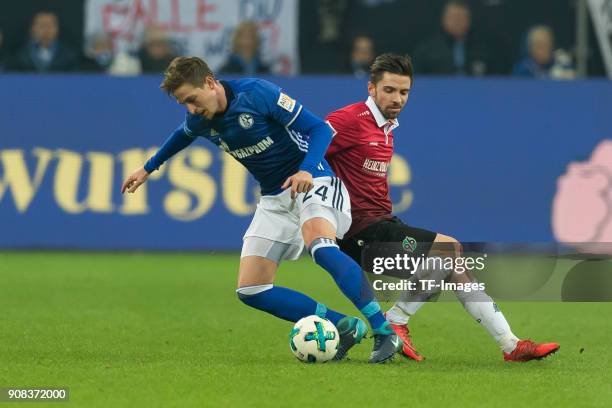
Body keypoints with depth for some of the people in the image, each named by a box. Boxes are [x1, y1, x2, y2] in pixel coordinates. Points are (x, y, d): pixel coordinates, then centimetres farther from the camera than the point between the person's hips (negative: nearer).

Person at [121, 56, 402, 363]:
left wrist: (306, 170, -35)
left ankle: (385, 332, -34)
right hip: (274, 198, 7)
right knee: (250, 291, -5)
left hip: (311, 181, -7)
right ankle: (344, 327, -3)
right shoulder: (199, 120, -1)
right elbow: (183, 134, 26)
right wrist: (148, 168, 37)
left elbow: (319, 129, -19)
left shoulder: (256, 93, -20)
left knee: (320, 246, -38)